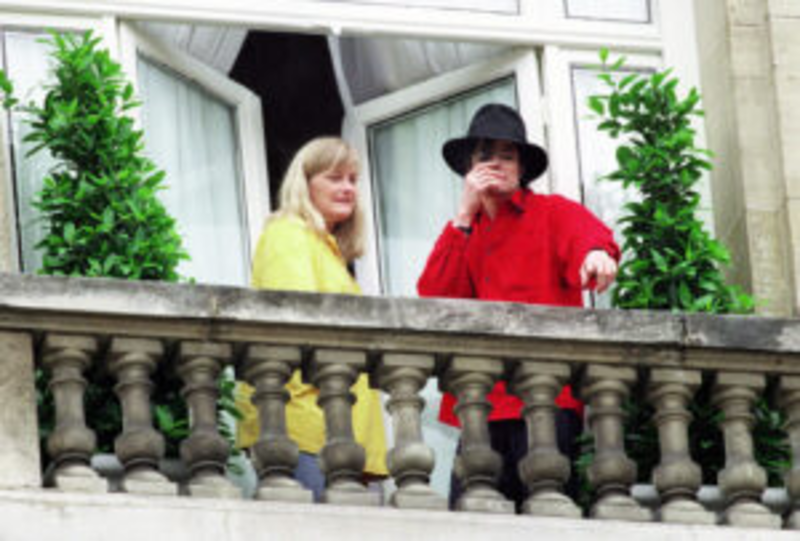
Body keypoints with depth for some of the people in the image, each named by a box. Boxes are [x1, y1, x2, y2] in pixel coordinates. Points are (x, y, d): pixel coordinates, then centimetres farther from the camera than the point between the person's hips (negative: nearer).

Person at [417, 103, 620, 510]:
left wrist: (596, 254, -39)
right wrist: (466, 214, 3)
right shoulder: (461, 231, 22)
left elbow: (586, 233, -13)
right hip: (481, 404, 4)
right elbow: (433, 299, 6)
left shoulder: (553, 213, 11)